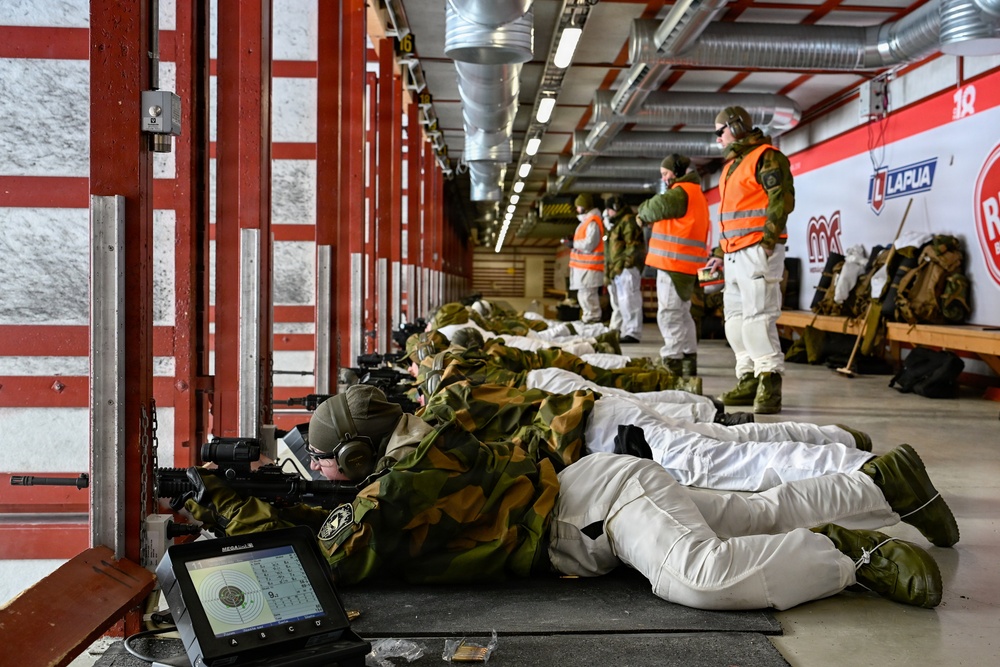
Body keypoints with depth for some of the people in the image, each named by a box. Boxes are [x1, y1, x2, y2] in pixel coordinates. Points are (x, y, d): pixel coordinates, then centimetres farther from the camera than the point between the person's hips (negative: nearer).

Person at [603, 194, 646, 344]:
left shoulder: (628, 221, -8)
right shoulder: (617, 223, 26)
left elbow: (633, 246, -18)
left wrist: (621, 264, -22)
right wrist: (609, 270, 24)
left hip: (626, 269, -11)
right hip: (617, 270, 11)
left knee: (628, 301, -15)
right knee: (618, 303, 15)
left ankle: (633, 333, -17)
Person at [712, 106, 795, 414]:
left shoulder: (766, 157, -6)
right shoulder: (732, 164, 24)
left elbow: (782, 200, -16)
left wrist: (767, 241, -20)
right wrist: (721, 252, 24)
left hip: (758, 251, -10)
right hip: (735, 254, 10)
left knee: (757, 317, -15)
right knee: (735, 319, 9)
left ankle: (769, 383, -14)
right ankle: (749, 380, 14)